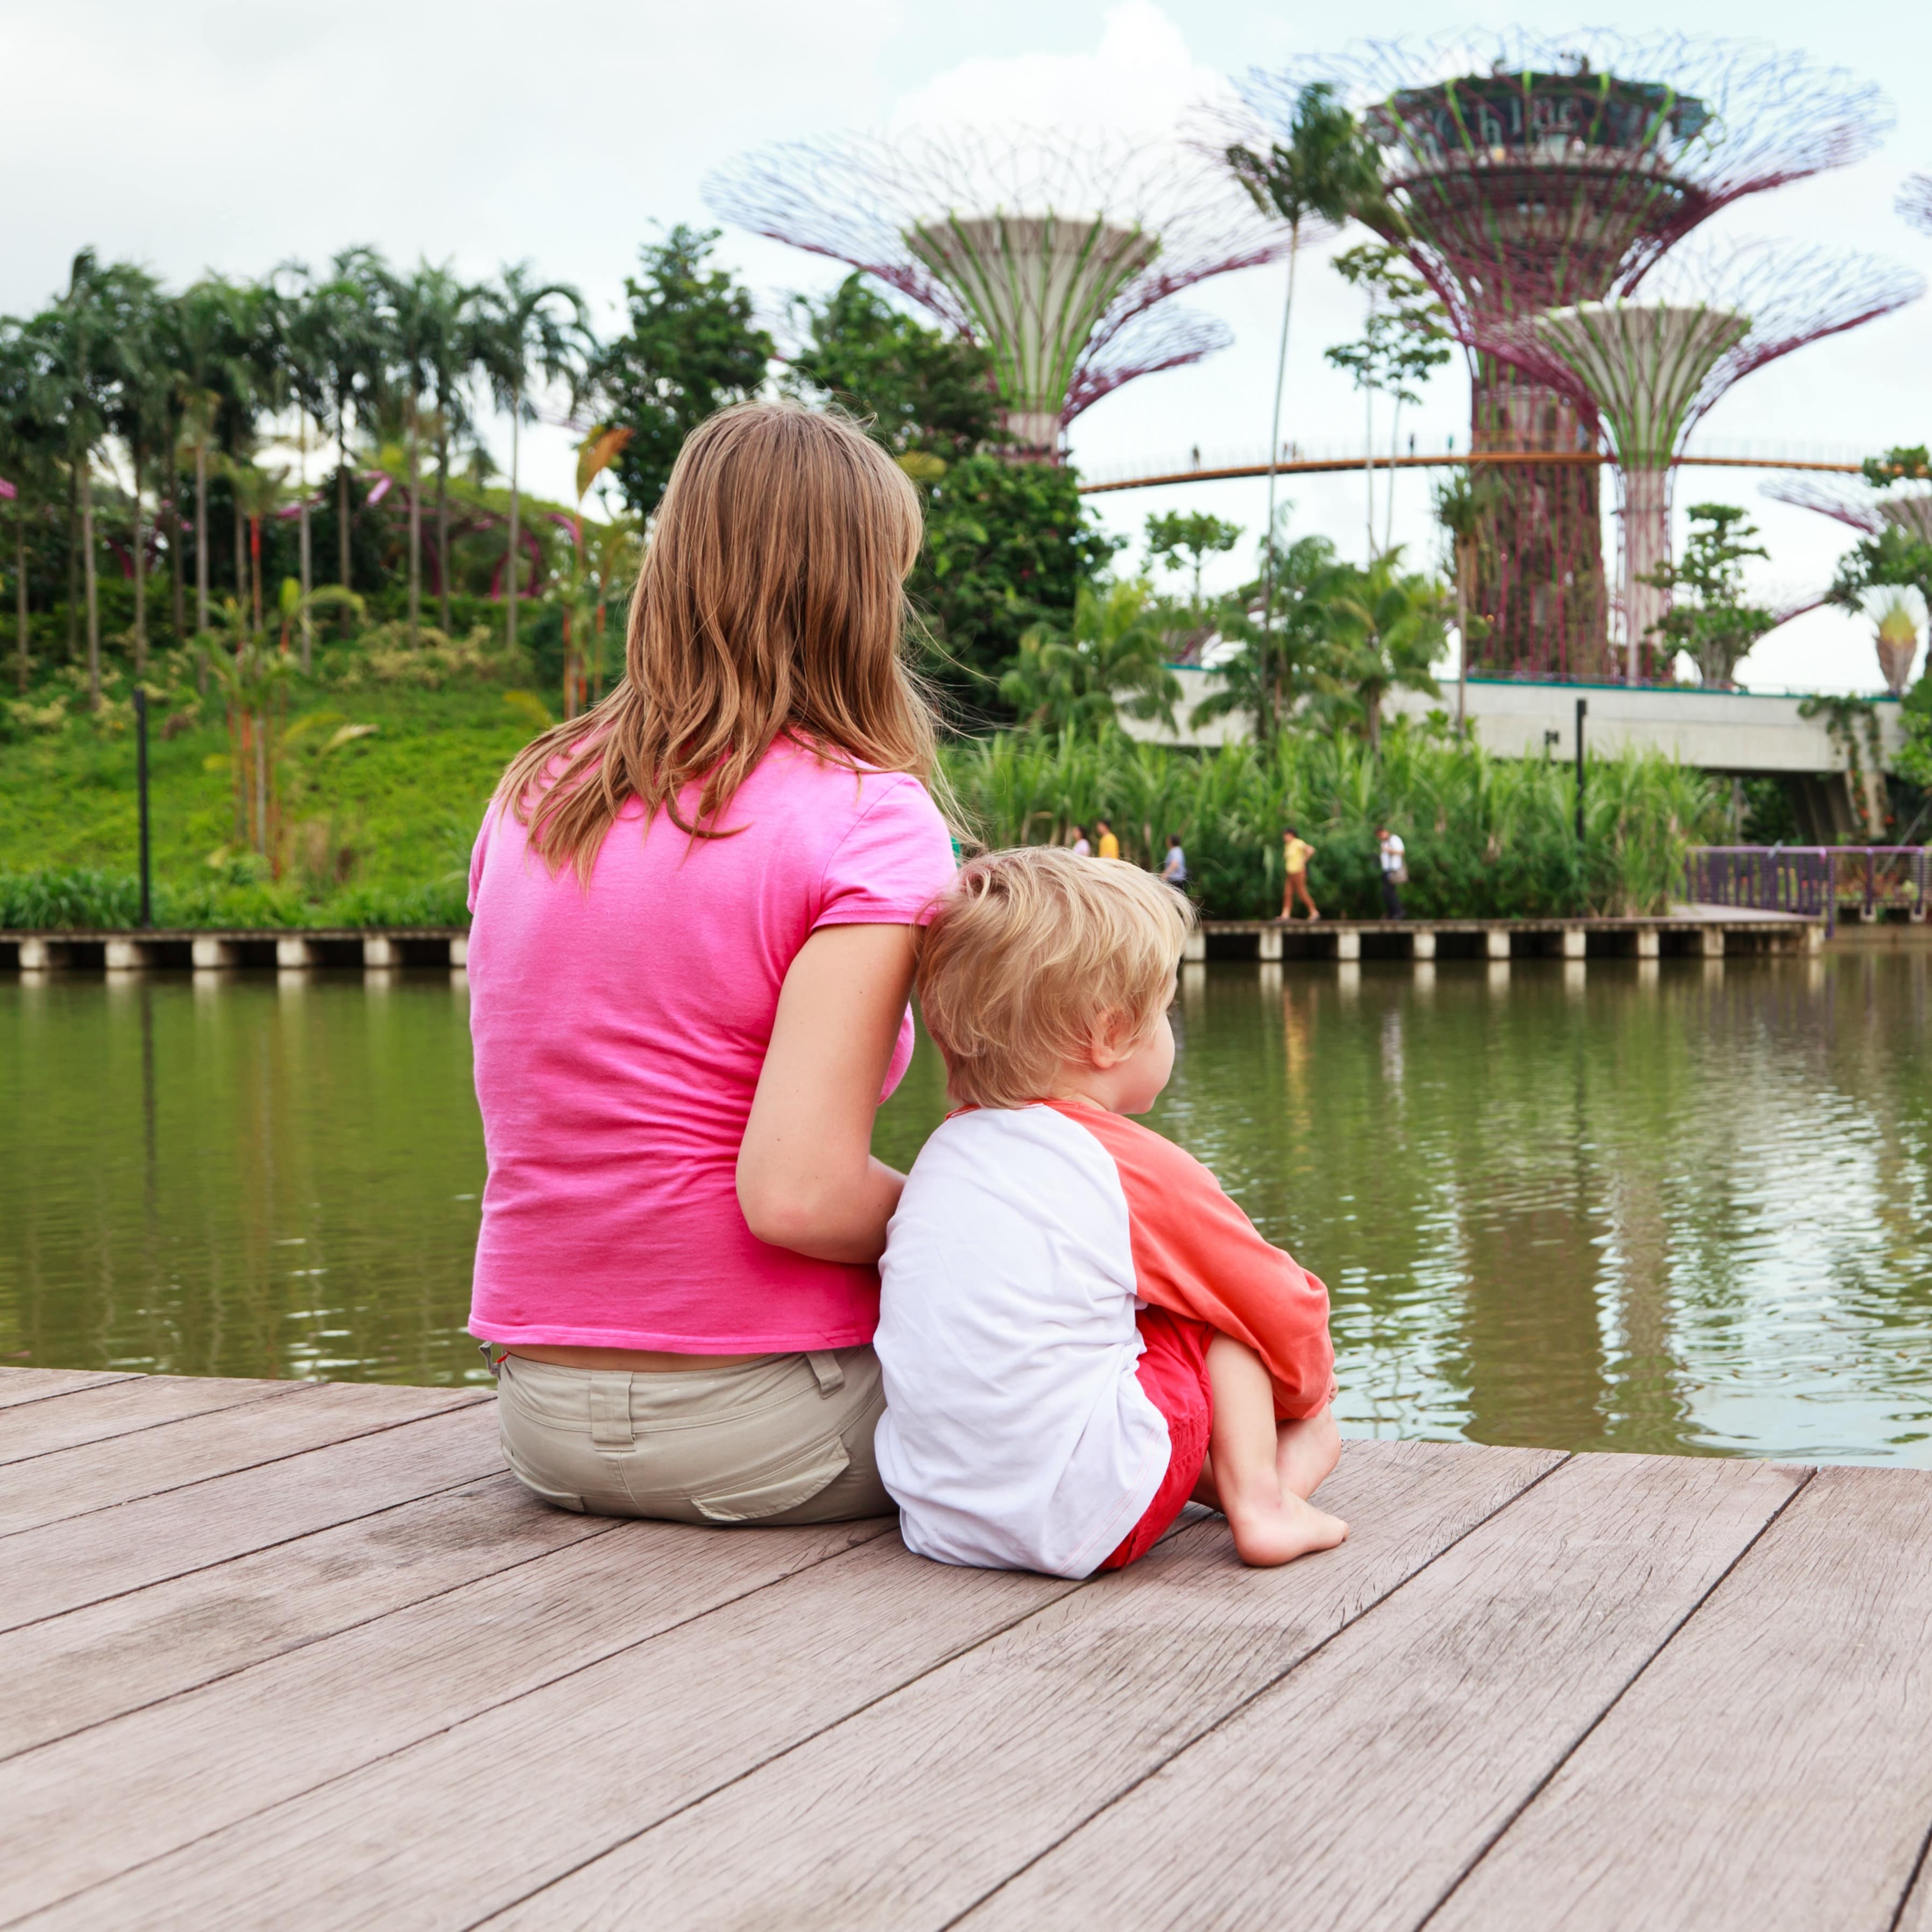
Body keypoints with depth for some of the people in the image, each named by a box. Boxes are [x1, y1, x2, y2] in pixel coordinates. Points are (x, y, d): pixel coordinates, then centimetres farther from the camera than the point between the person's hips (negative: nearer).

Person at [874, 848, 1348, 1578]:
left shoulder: (945, 1150, 11)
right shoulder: (1140, 1169, -8)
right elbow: (1282, 1309, 5)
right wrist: (1307, 1397, 29)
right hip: (1082, 1526, -7)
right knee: (1223, 1305, 10)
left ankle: (1221, 1477, 22)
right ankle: (1260, 1502, 9)